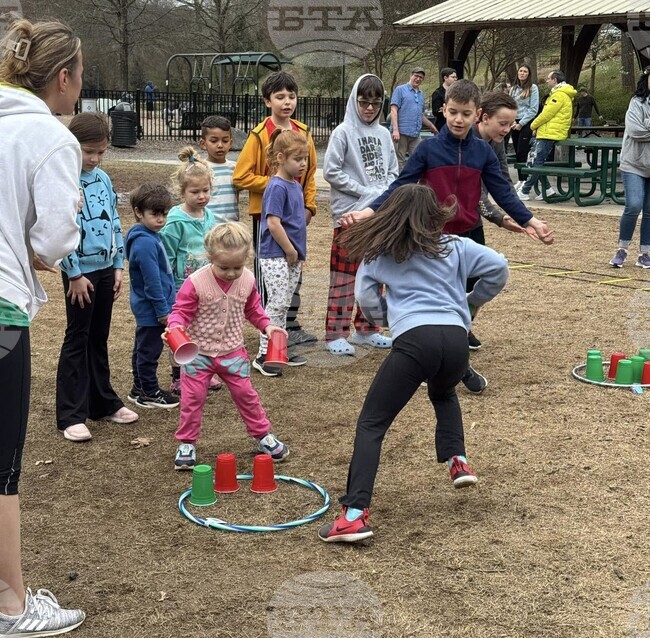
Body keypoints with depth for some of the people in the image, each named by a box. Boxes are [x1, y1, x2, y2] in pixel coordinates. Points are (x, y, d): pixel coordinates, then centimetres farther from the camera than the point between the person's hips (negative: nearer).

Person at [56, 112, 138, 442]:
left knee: (99, 338, 16)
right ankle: (71, 415, 4)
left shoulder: (103, 179, 8)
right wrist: (75, 274, -16)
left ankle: (103, 402, 27)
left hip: (105, 269, 6)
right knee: (77, 340, -2)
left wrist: (118, 266, 9)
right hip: (80, 272, -6)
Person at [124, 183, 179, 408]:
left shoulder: (150, 237, 9)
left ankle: (140, 388, 31)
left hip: (146, 308, 11)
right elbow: (152, 281, -23)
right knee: (149, 350, 2)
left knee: (143, 348, 19)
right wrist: (163, 310, -18)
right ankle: (149, 393, 13)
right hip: (152, 308, -11)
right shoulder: (145, 243, -24)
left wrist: (166, 305, 21)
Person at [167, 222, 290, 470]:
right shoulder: (196, 283, -21)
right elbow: (181, 311, -16)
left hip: (232, 351, 3)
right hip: (198, 352, -3)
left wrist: (266, 325, -2)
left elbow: (252, 308, 10)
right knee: (192, 398, 3)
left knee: (246, 394, 11)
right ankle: (186, 444, 18)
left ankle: (263, 435, 27)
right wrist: (175, 326, -36)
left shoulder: (247, 280, -7)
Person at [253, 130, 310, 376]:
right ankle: (263, 355, 0)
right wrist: (291, 251, -13)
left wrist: (299, 253, 14)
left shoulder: (295, 185, 12)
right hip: (275, 256, -9)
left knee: (283, 305, 15)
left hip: (292, 257, 9)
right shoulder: (276, 187, -15)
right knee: (277, 304, -7)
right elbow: (273, 224, -21)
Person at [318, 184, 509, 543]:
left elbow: (366, 299, 10)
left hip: (415, 338, -4)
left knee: (371, 424, 0)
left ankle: (355, 514, -13)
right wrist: (474, 301, 28)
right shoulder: (454, 246, 19)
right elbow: (498, 267, 12)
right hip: (456, 338, 4)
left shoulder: (379, 252, 15)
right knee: (443, 395, 39)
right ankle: (457, 460, 20)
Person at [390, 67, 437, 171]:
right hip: (401, 132, -6)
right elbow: (394, 110, -8)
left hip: (415, 134, 6)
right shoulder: (400, 90, 1)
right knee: (399, 161, -2)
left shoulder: (421, 94, 20)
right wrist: (395, 130, -17)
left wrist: (431, 126, 32)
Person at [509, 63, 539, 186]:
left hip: (526, 124, -5)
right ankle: (520, 180, 11)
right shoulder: (513, 89, 13)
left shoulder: (533, 88, -3)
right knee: (517, 153, 6)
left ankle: (524, 180, -11)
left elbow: (534, 109, -8)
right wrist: (512, 121, -5)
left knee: (522, 152, -12)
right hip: (514, 124, 5)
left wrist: (521, 123, -12)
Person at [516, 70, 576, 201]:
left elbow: (547, 114, -16)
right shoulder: (559, 93, 21)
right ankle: (546, 189, 9)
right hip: (548, 133, 11)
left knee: (537, 163, -9)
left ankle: (524, 192, -8)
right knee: (536, 162, 10)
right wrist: (537, 126, 12)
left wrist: (534, 125, -1)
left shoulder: (559, 95, -13)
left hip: (549, 134, -11)